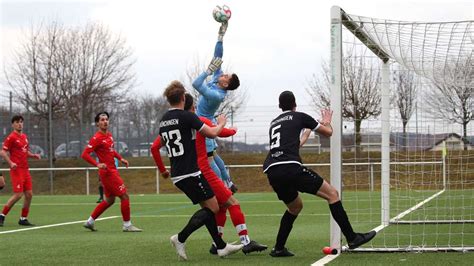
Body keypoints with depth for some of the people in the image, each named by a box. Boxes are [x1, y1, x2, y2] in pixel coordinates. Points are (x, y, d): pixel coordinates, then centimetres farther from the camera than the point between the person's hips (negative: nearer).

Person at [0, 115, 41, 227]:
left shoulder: (24, 136, 15)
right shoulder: (11, 137, -8)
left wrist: (34, 155, 7)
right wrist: (10, 163, -24)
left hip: (25, 169, 8)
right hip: (16, 169, -8)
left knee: (29, 194, 4)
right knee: (18, 194, -12)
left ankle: (23, 219, 13)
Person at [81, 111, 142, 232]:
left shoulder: (109, 135, 11)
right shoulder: (97, 138, -15)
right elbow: (85, 154, -18)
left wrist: (120, 158, 15)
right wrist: (97, 164, -29)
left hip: (112, 171, 9)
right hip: (107, 172, -9)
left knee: (110, 200, 17)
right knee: (125, 196, -7)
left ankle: (90, 221, 24)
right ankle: (127, 225, 1)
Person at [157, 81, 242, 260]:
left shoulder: (164, 120, 10)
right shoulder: (186, 116, -13)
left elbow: (160, 143, 27)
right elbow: (212, 133, -11)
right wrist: (221, 123, 9)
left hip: (177, 176, 8)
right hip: (191, 173, -8)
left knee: (208, 207, 14)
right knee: (212, 207, -1)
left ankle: (221, 247, 13)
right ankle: (180, 238, -6)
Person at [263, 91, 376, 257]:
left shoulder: (273, 123, 28)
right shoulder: (299, 117, 13)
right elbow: (328, 132, 22)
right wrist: (327, 122, 45)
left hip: (271, 172, 7)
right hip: (290, 167, -6)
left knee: (295, 207, 28)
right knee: (332, 194, 1)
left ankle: (278, 249, 23)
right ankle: (352, 238, -3)